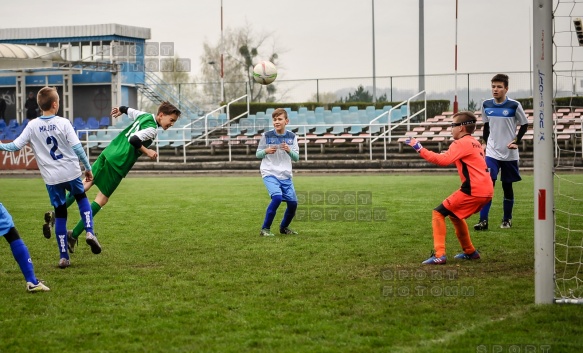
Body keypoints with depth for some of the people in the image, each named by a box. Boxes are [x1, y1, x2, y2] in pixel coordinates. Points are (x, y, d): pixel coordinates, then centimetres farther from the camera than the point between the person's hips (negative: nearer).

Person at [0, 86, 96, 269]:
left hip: (51, 178, 1)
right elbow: (77, 148, -9)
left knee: (60, 214, 10)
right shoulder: (63, 123, -8)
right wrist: (88, 168, 2)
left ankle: (63, 257, 9)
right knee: (82, 198, 26)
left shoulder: (32, 126, -4)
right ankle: (89, 232, 4)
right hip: (71, 172, -1)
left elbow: (15, 146, -4)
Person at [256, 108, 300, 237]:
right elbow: (258, 154, 3)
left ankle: (284, 227, 31)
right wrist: (266, 151, -18)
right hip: (270, 173, -4)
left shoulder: (292, 137, 3)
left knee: (293, 203, 3)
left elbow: (296, 157, 5)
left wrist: (289, 150, -15)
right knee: (277, 197, -27)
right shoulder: (267, 136, -5)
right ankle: (265, 229, -15)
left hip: (286, 175, 4)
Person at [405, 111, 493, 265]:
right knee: (454, 214, 28)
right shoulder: (475, 143, 21)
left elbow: (443, 160, -21)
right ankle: (470, 252, 31)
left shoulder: (461, 143, -6)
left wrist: (420, 149, -18)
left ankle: (439, 255, -13)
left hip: (473, 191, -9)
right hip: (486, 190, 9)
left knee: (438, 213, -3)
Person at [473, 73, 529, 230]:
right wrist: (485, 142, 10)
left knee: (507, 186, 8)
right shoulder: (486, 105, 1)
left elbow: (524, 125, 1)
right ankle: (483, 220, -14)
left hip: (509, 153, -2)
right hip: (492, 153, 2)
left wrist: (516, 142, -9)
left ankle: (507, 219, 23)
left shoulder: (514, 105, -9)